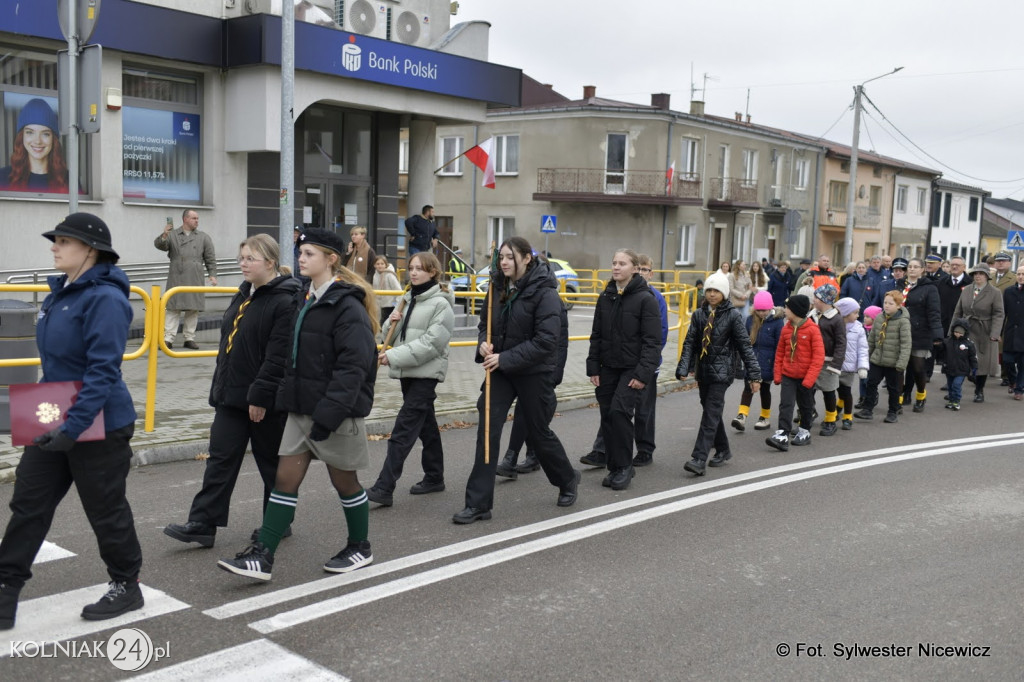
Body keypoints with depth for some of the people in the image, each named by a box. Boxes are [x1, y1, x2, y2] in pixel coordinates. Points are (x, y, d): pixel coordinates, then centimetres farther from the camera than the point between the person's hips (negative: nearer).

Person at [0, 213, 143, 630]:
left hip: (99, 428, -9)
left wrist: (74, 427, -30)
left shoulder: (104, 299, -20)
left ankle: (126, 587, 25)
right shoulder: (61, 293, 9)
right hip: (55, 422, 9)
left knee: (105, 510, 6)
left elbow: (103, 372, -26)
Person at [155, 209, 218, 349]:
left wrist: (212, 275, 2)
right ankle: (168, 339, -3)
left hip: (195, 280, 2)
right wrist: (164, 236, -23)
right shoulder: (172, 235, 9)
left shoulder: (204, 237, 12)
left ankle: (189, 339, 13)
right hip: (176, 279, -2)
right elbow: (159, 245, -4)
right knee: (173, 309, -3)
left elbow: (210, 259, 11)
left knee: (193, 309, 4)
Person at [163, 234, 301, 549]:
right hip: (231, 396, 8)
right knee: (220, 459, 5)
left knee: (272, 463, 7)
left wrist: (260, 396, -22)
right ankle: (202, 524, 8)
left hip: (265, 401, -8)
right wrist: (220, 388, 18)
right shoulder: (243, 296, 12)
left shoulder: (284, 302, -16)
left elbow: (279, 357, -22)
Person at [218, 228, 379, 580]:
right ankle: (261, 557, 8)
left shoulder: (346, 305, -16)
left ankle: (360, 548, 27)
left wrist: (328, 414, -26)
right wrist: (288, 398, 15)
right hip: (301, 408, 8)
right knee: (284, 478, 5)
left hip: (335, 410, -8)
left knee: (344, 481, 7)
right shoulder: (308, 301, 13)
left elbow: (353, 366, -22)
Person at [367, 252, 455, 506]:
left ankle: (384, 488, -13)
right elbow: (391, 335, 17)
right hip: (407, 372, 8)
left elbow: (431, 342, -19)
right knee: (426, 425, 17)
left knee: (403, 430, -12)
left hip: (426, 373, -8)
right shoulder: (408, 299, 14)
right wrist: (391, 324, -6)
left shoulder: (441, 304, -10)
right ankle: (434, 477, 29)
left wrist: (395, 356, -22)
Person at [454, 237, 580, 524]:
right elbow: (485, 323, 15)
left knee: (538, 433, 10)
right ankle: (478, 504, 1)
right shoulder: (497, 286, 2)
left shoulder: (545, 293, -16)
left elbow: (545, 341, -22)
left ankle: (568, 480, 39)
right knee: (487, 430, -5)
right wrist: (484, 343, -8)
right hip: (500, 370, 5)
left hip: (533, 372, -5)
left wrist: (505, 358, -24)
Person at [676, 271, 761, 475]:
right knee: (711, 412, 14)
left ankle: (699, 459, -14)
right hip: (703, 371, 5)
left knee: (710, 414, -10)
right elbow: (690, 343, 4)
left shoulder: (733, 315, -6)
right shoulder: (699, 315, 6)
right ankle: (723, 451, 31)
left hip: (721, 372, -5)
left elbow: (745, 345, -5)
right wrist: (683, 369, -7)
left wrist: (754, 375, -7)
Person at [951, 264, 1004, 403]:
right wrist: (952, 331, 7)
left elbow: (998, 315, -10)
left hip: (984, 334, -3)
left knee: (982, 362, 5)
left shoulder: (995, 293, -5)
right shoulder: (966, 291, 8)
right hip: (965, 331, 3)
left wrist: (994, 334, -20)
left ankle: (979, 391, 21)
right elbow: (957, 312, 11)